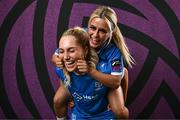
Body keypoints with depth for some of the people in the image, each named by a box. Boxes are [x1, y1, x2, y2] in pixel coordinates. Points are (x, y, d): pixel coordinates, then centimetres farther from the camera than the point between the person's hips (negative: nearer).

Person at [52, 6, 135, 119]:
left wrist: (90, 70, -48)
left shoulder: (114, 49, -39)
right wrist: (58, 61, -42)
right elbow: (55, 56, -17)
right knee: (58, 101, -5)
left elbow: (115, 82, -37)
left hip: (107, 79, -2)